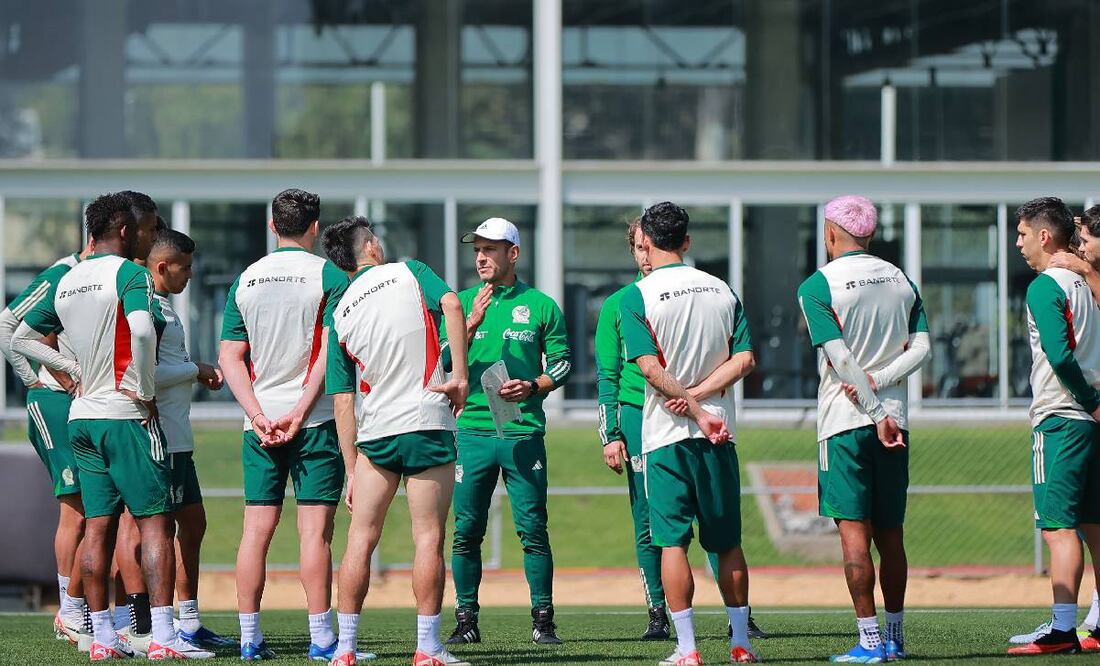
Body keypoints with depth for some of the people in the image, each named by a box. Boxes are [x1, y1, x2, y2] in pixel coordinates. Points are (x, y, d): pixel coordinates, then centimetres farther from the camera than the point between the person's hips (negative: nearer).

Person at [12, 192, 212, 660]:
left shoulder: (66, 282, 12)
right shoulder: (128, 273, -10)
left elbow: (22, 338, 21)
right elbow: (141, 330, -27)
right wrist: (143, 391, -16)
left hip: (82, 416, 7)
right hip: (126, 416, -7)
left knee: (98, 526, 8)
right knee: (155, 522, -6)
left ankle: (101, 637, 8)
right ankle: (163, 636, -12)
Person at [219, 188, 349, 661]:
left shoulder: (246, 280, 9)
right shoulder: (328, 275, -3)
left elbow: (229, 358, 4)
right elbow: (330, 351, -12)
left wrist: (258, 414, -2)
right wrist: (300, 412, -13)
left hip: (260, 422, 4)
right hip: (316, 419, -4)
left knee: (257, 529, 6)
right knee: (315, 529, -4)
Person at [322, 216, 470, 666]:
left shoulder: (340, 316, 10)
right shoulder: (410, 273, 4)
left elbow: (343, 401, 8)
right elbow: (451, 305, -16)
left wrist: (353, 470, 11)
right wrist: (460, 375, -13)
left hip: (374, 434, 3)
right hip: (428, 425, -2)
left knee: (361, 537, 8)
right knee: (428, 537, 1)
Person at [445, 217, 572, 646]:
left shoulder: (540, 305, 6)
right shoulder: (462, 304, 9)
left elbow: (562, 365, 8)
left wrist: (531, 387, -10)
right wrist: (472, 324, -14)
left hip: (523, 431, -1)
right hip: (472, 429, 1)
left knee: (533, 528, -3)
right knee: (466, 530, 1)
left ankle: (543, 620, 3)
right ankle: (466, 621, 7)